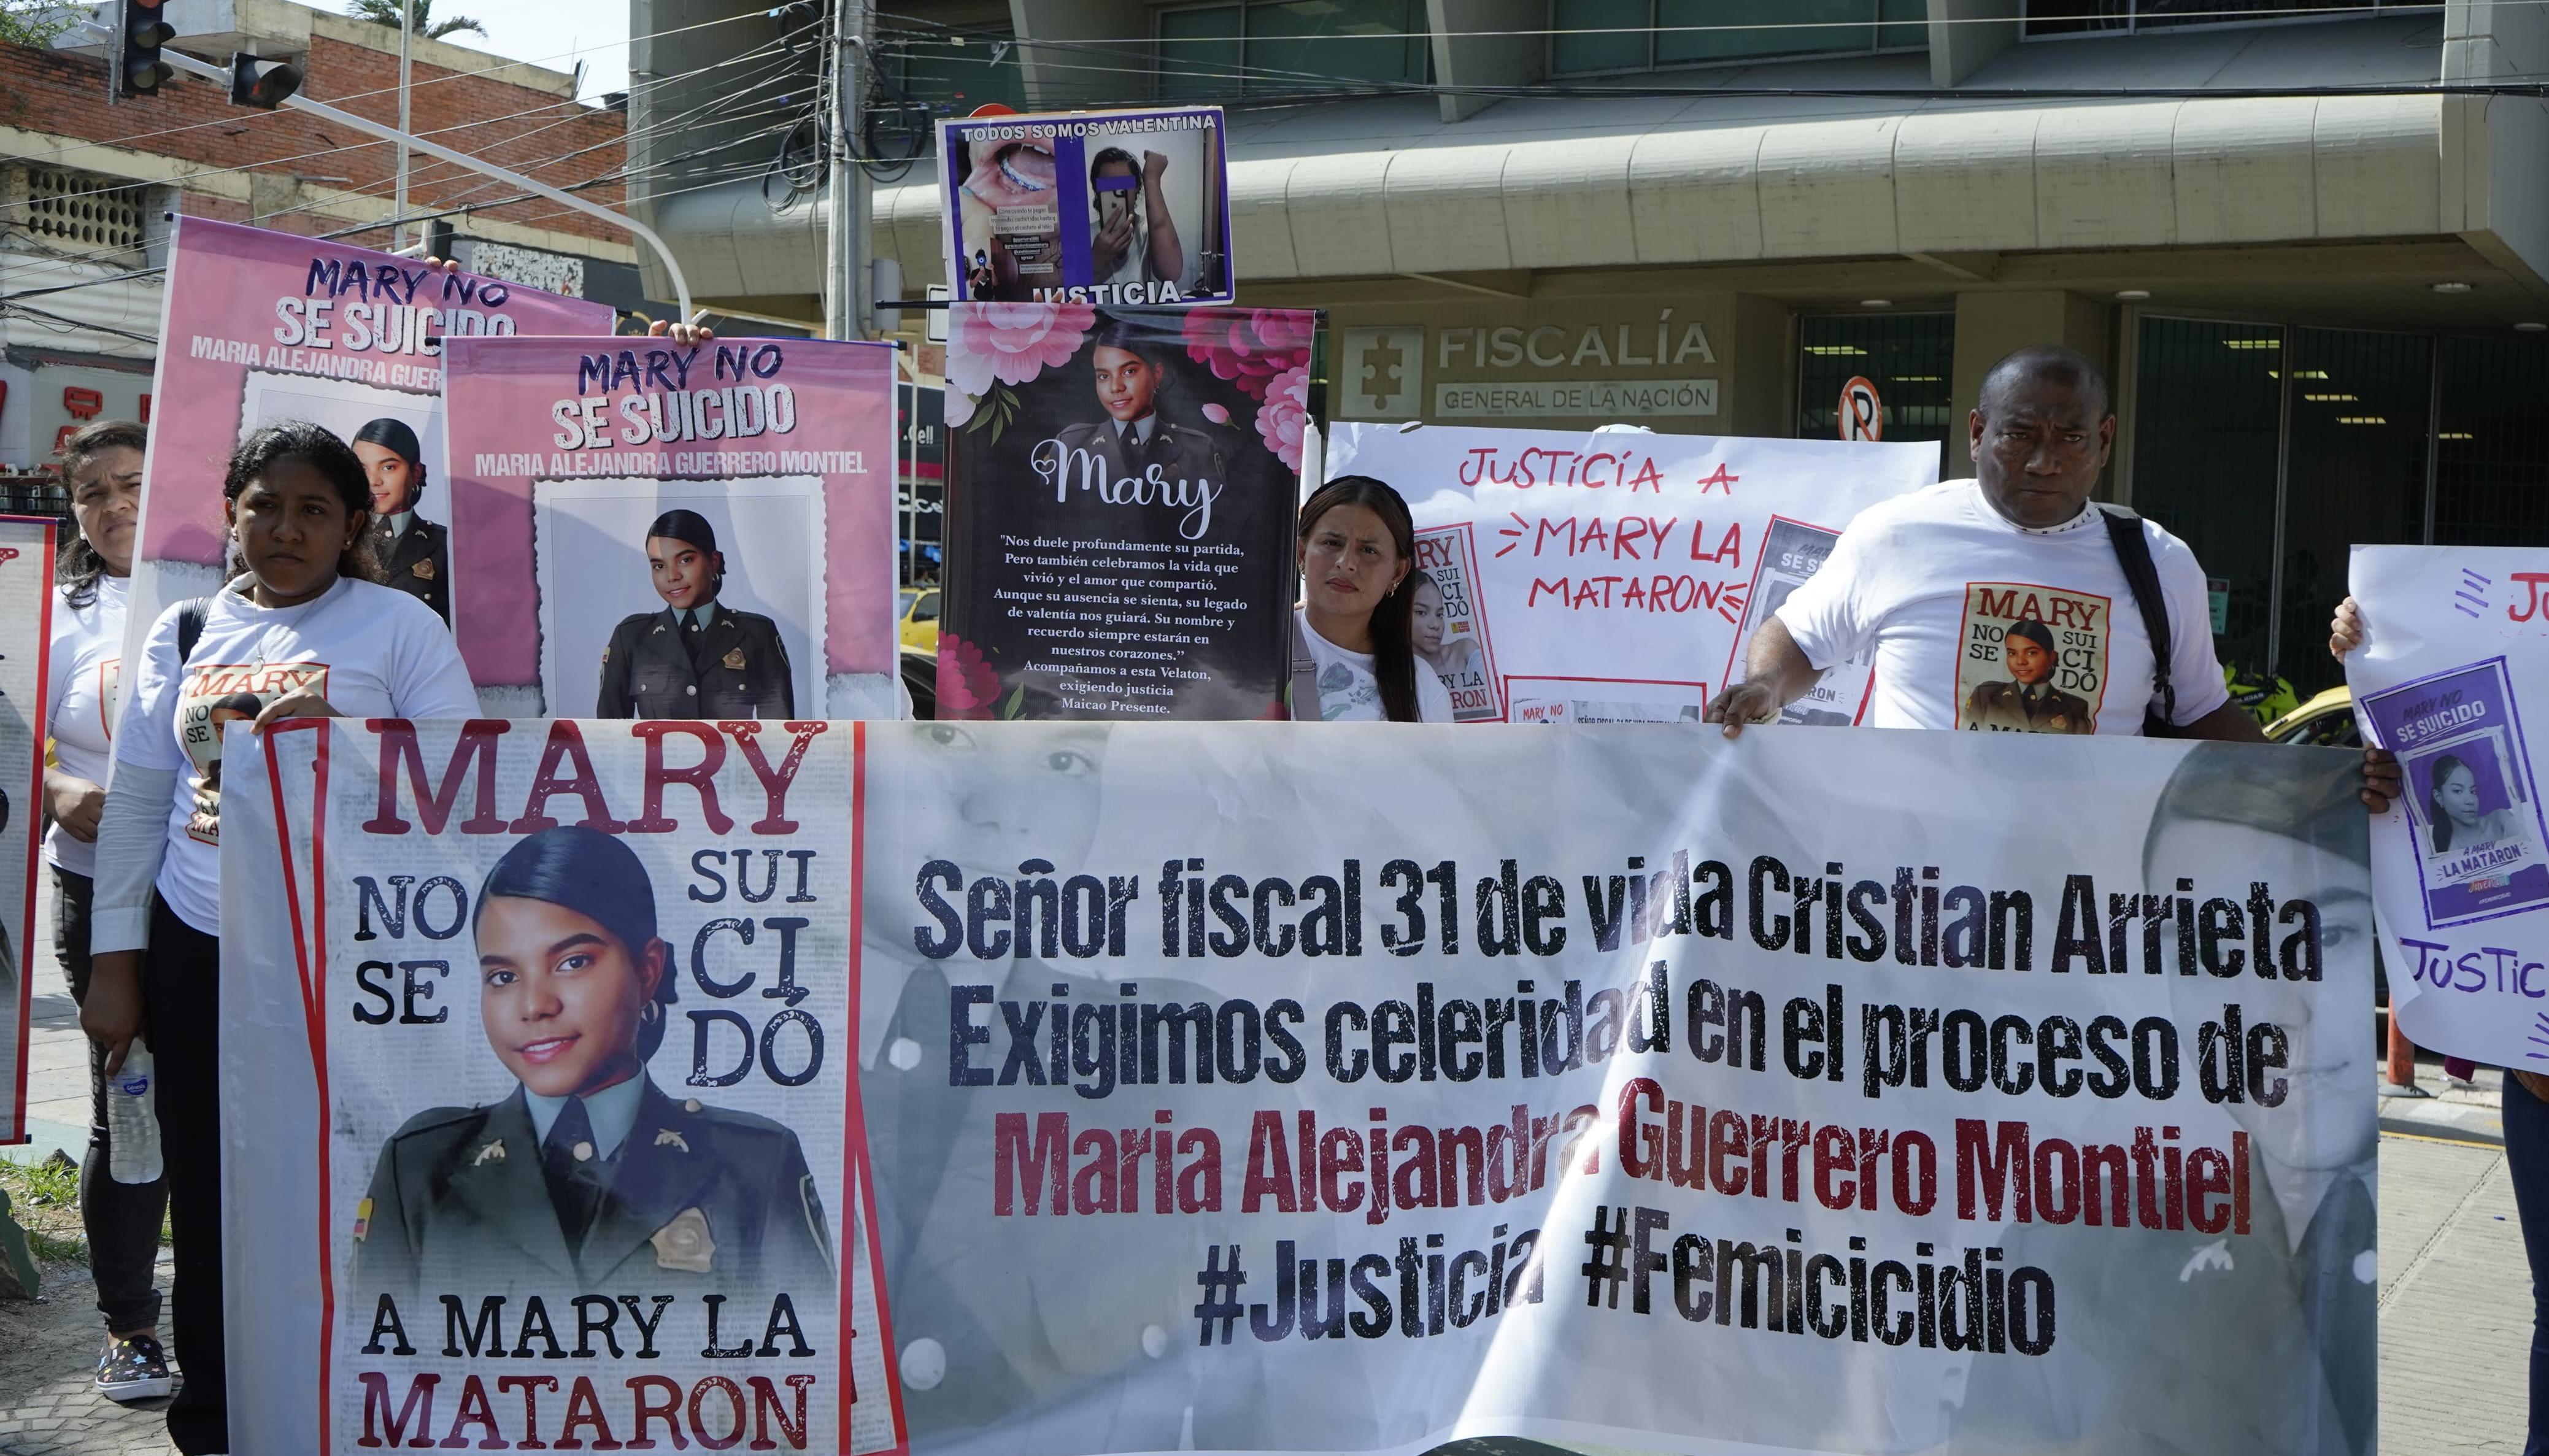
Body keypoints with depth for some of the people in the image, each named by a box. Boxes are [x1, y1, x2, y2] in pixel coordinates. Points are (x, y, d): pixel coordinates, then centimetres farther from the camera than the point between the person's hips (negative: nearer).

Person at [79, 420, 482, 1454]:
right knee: (208, 1201, 8)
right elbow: (138, 804, 12)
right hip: (198, 954, 3)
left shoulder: (398, 625, 1)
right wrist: (114, 961, 8)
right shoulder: (185, 632, 11)